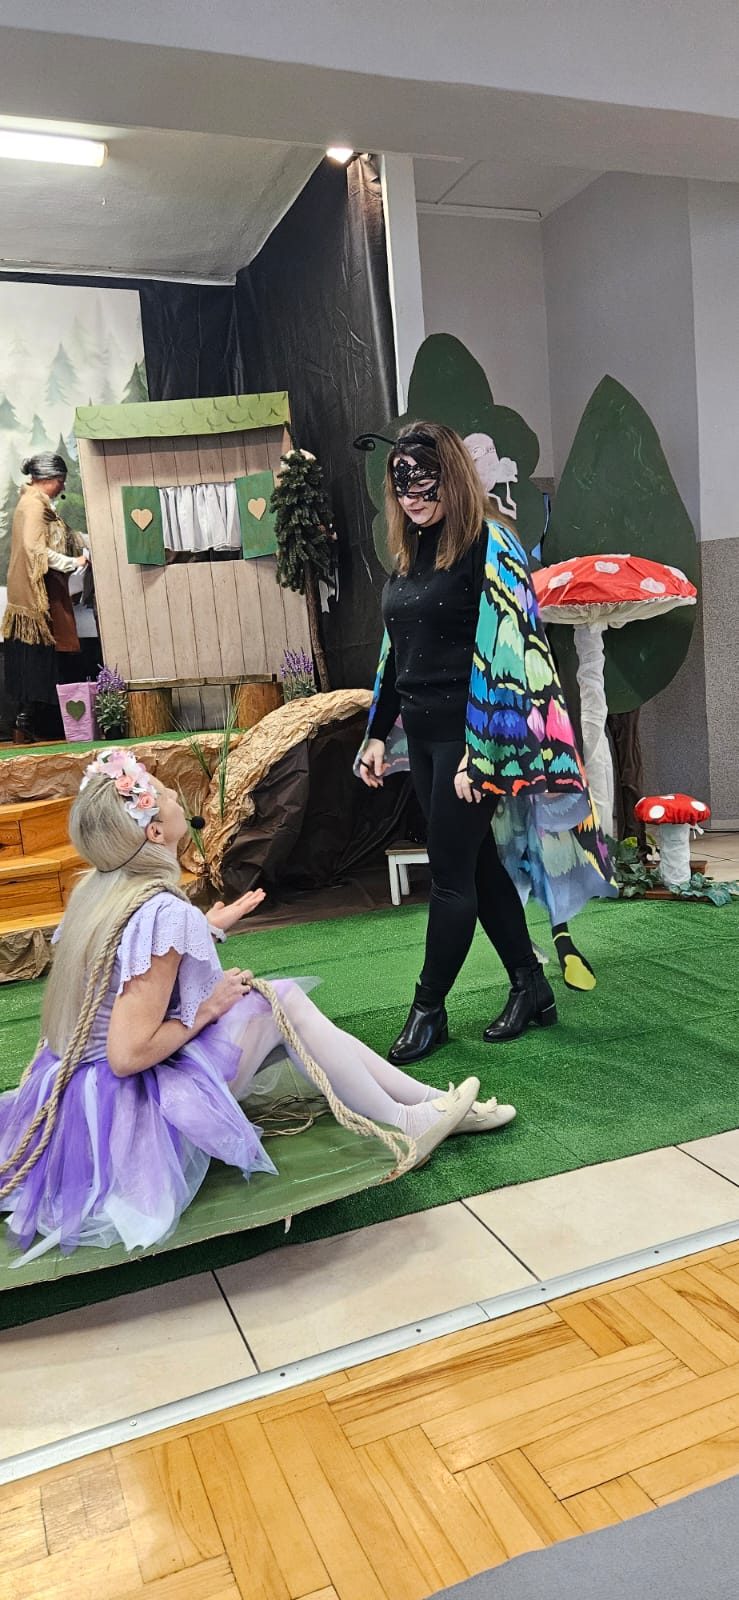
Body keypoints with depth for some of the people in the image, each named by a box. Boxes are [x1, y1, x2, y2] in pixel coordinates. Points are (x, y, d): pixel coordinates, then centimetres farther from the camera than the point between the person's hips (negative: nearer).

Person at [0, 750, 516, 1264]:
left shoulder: (98, 888, 1)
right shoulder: (161, 910, -26)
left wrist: (206, 928, 10)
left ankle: (428, 1101, 13)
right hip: (141, 1106, -9)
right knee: (282, 1002, -4)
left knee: (287, 1000, 8)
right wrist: (207, 1008, -14)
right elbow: (129, 1053, -28)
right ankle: (404, 1125, 9)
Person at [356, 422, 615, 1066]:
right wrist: (378, 734, 15)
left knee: (452, 874, 0)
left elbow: (499, 653, -17)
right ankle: (531, 989, 27)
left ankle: (429, 1011, 15)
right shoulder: (407, 555, 13)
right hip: (422, 737, 8)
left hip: (470, 735, -8)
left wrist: (478, 754, -20)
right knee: (478, 865, 13)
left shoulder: (488, 546, -10)